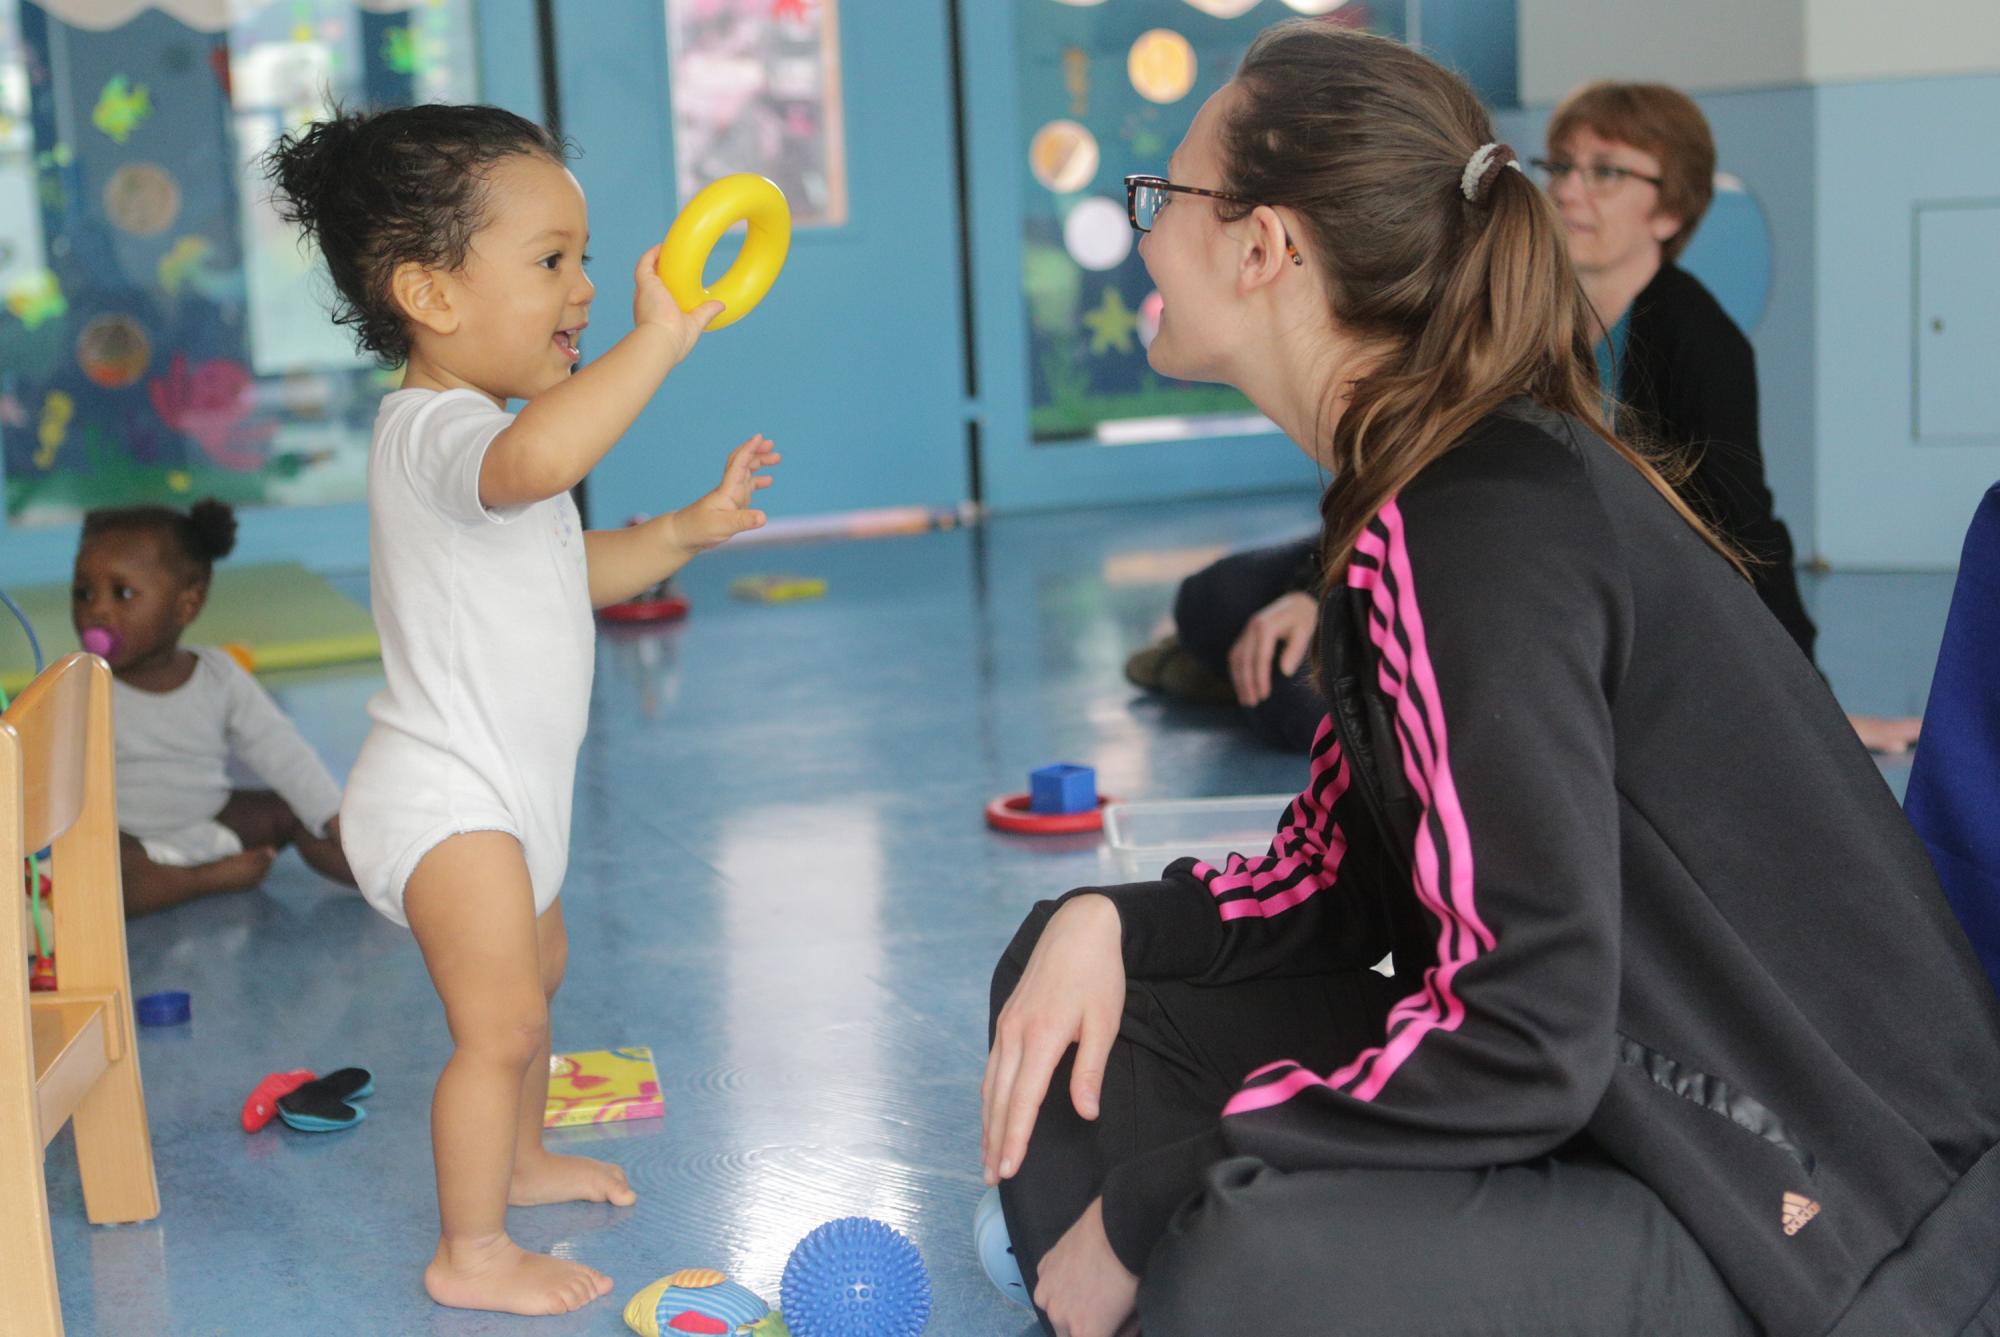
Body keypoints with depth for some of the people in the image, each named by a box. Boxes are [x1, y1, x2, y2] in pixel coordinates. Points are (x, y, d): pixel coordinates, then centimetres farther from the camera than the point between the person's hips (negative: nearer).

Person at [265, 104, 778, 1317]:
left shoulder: (482, 431, 11)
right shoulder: (437, 431, -25)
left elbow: (570, 565, 23)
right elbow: (533, 464, -50)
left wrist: (688, 530, 12)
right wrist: (657, 342, -48)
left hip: (505, 795, 11)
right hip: (445, 803, -11)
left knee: (535, 967, 27)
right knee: (501, 1022, -7)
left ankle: (518, 1158, 47)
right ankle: (471, 1252, 7)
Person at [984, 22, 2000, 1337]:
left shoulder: (1487, 524, -23)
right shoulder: (1421, 496, 7)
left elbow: (1525, 1037, -27)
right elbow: (1339, 879, 11)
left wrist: (1152, 1208, -20)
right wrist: (1107, 924, -7)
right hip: (1636, 1109, 10)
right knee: (1078, 970, 7)